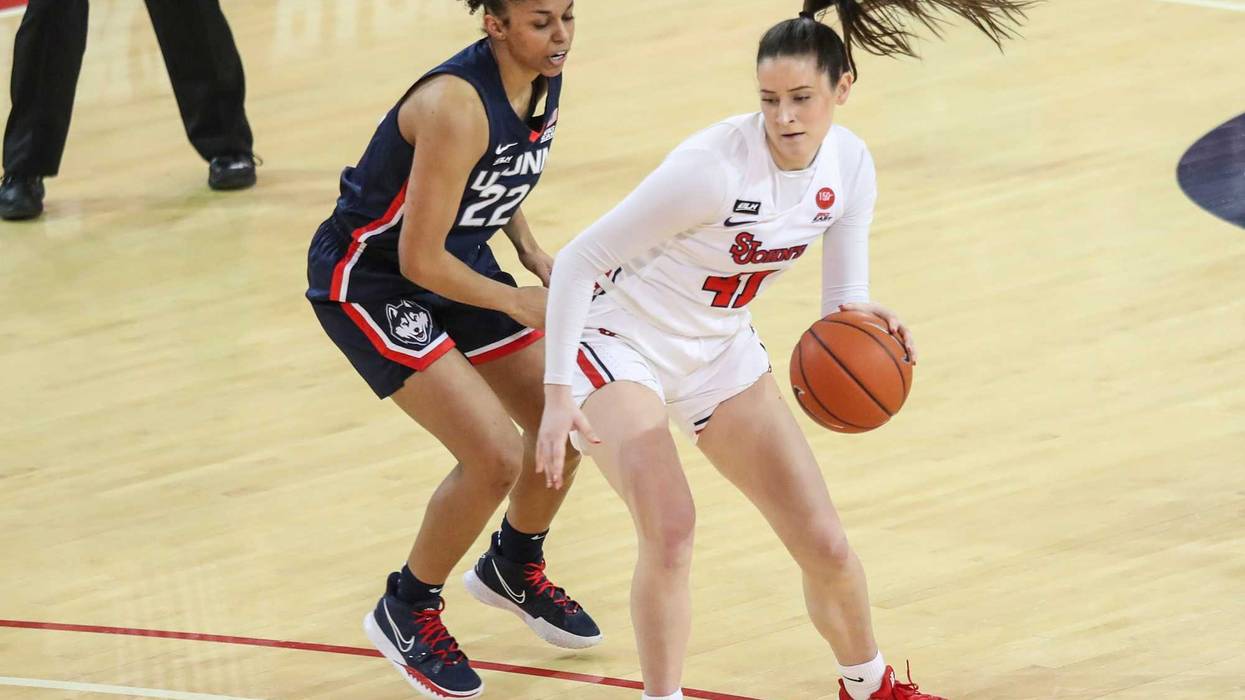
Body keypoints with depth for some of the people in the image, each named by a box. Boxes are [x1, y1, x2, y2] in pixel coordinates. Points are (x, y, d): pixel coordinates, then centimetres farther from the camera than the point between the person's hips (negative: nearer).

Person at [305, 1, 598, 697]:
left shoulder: (544, 79, -7)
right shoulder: (458, 106, -33)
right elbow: (419, 258, -29)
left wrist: (533, 252, -1)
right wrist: (518, 304, -18)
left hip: (460, 261, 9)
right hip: (369, 280, -8)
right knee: (497, 456, -16)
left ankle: (514, 569, 38)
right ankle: (407, 613, 6)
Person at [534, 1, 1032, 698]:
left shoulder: (850, 164, -12)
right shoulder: (714, 167, -31)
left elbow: (846, 297, -3)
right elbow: (577, 261, -24)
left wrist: (864, 315, -29)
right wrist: (558, 392, -29)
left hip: (721, 349, 6)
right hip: (618, 343, -6)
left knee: (824, 543, 5)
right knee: (670, 529, -28)